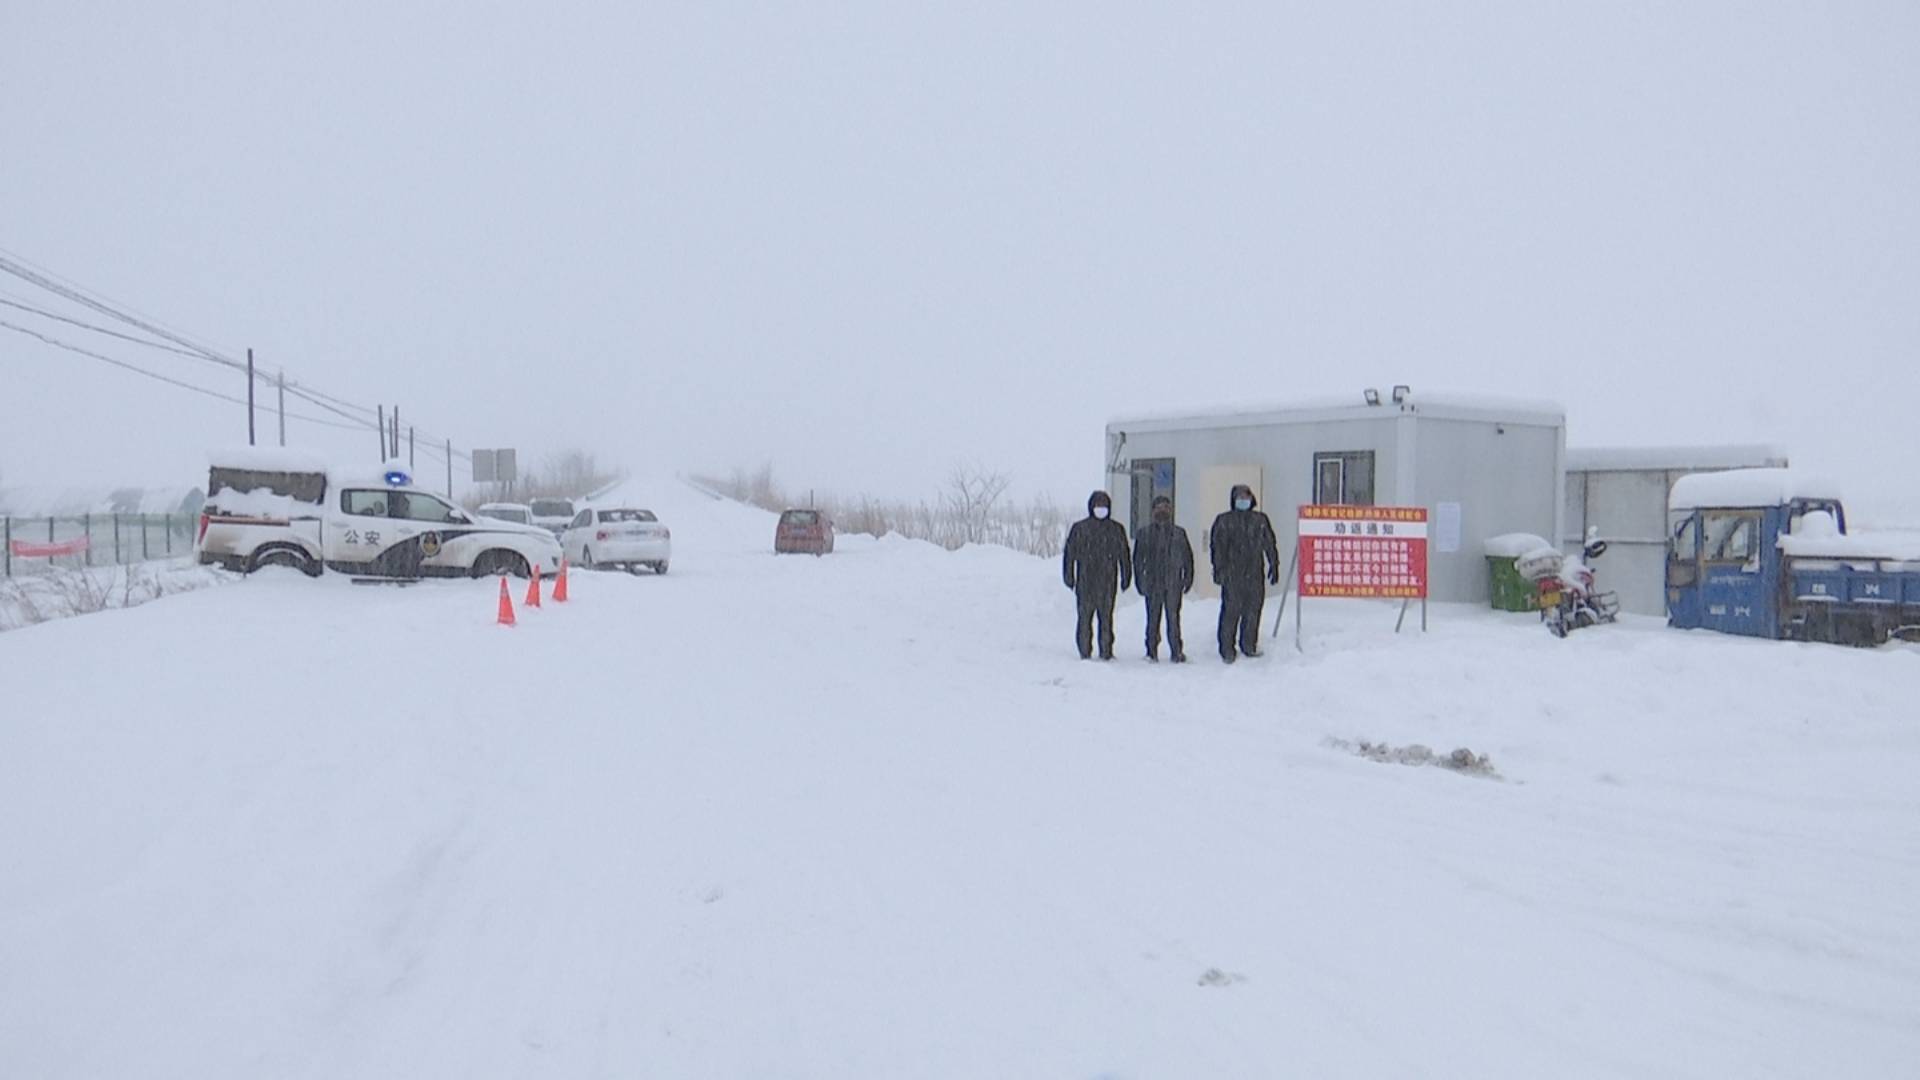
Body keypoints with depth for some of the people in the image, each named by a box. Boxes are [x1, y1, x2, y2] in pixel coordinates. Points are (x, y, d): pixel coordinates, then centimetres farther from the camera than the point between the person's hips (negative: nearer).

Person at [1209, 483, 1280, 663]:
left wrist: (1274, 566, 12)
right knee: (1230, 611, -5)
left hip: (1255, 575, 3)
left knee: (1253, 610, 6)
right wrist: (1219, 569, -10)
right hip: (1231, 575, -3)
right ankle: (1227, 649, 0)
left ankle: (1249, 645, 19)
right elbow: (1217, 546, -1)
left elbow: (1270, 544, 17)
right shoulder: (1224, 521, 3)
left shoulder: (1260, 520, 13)